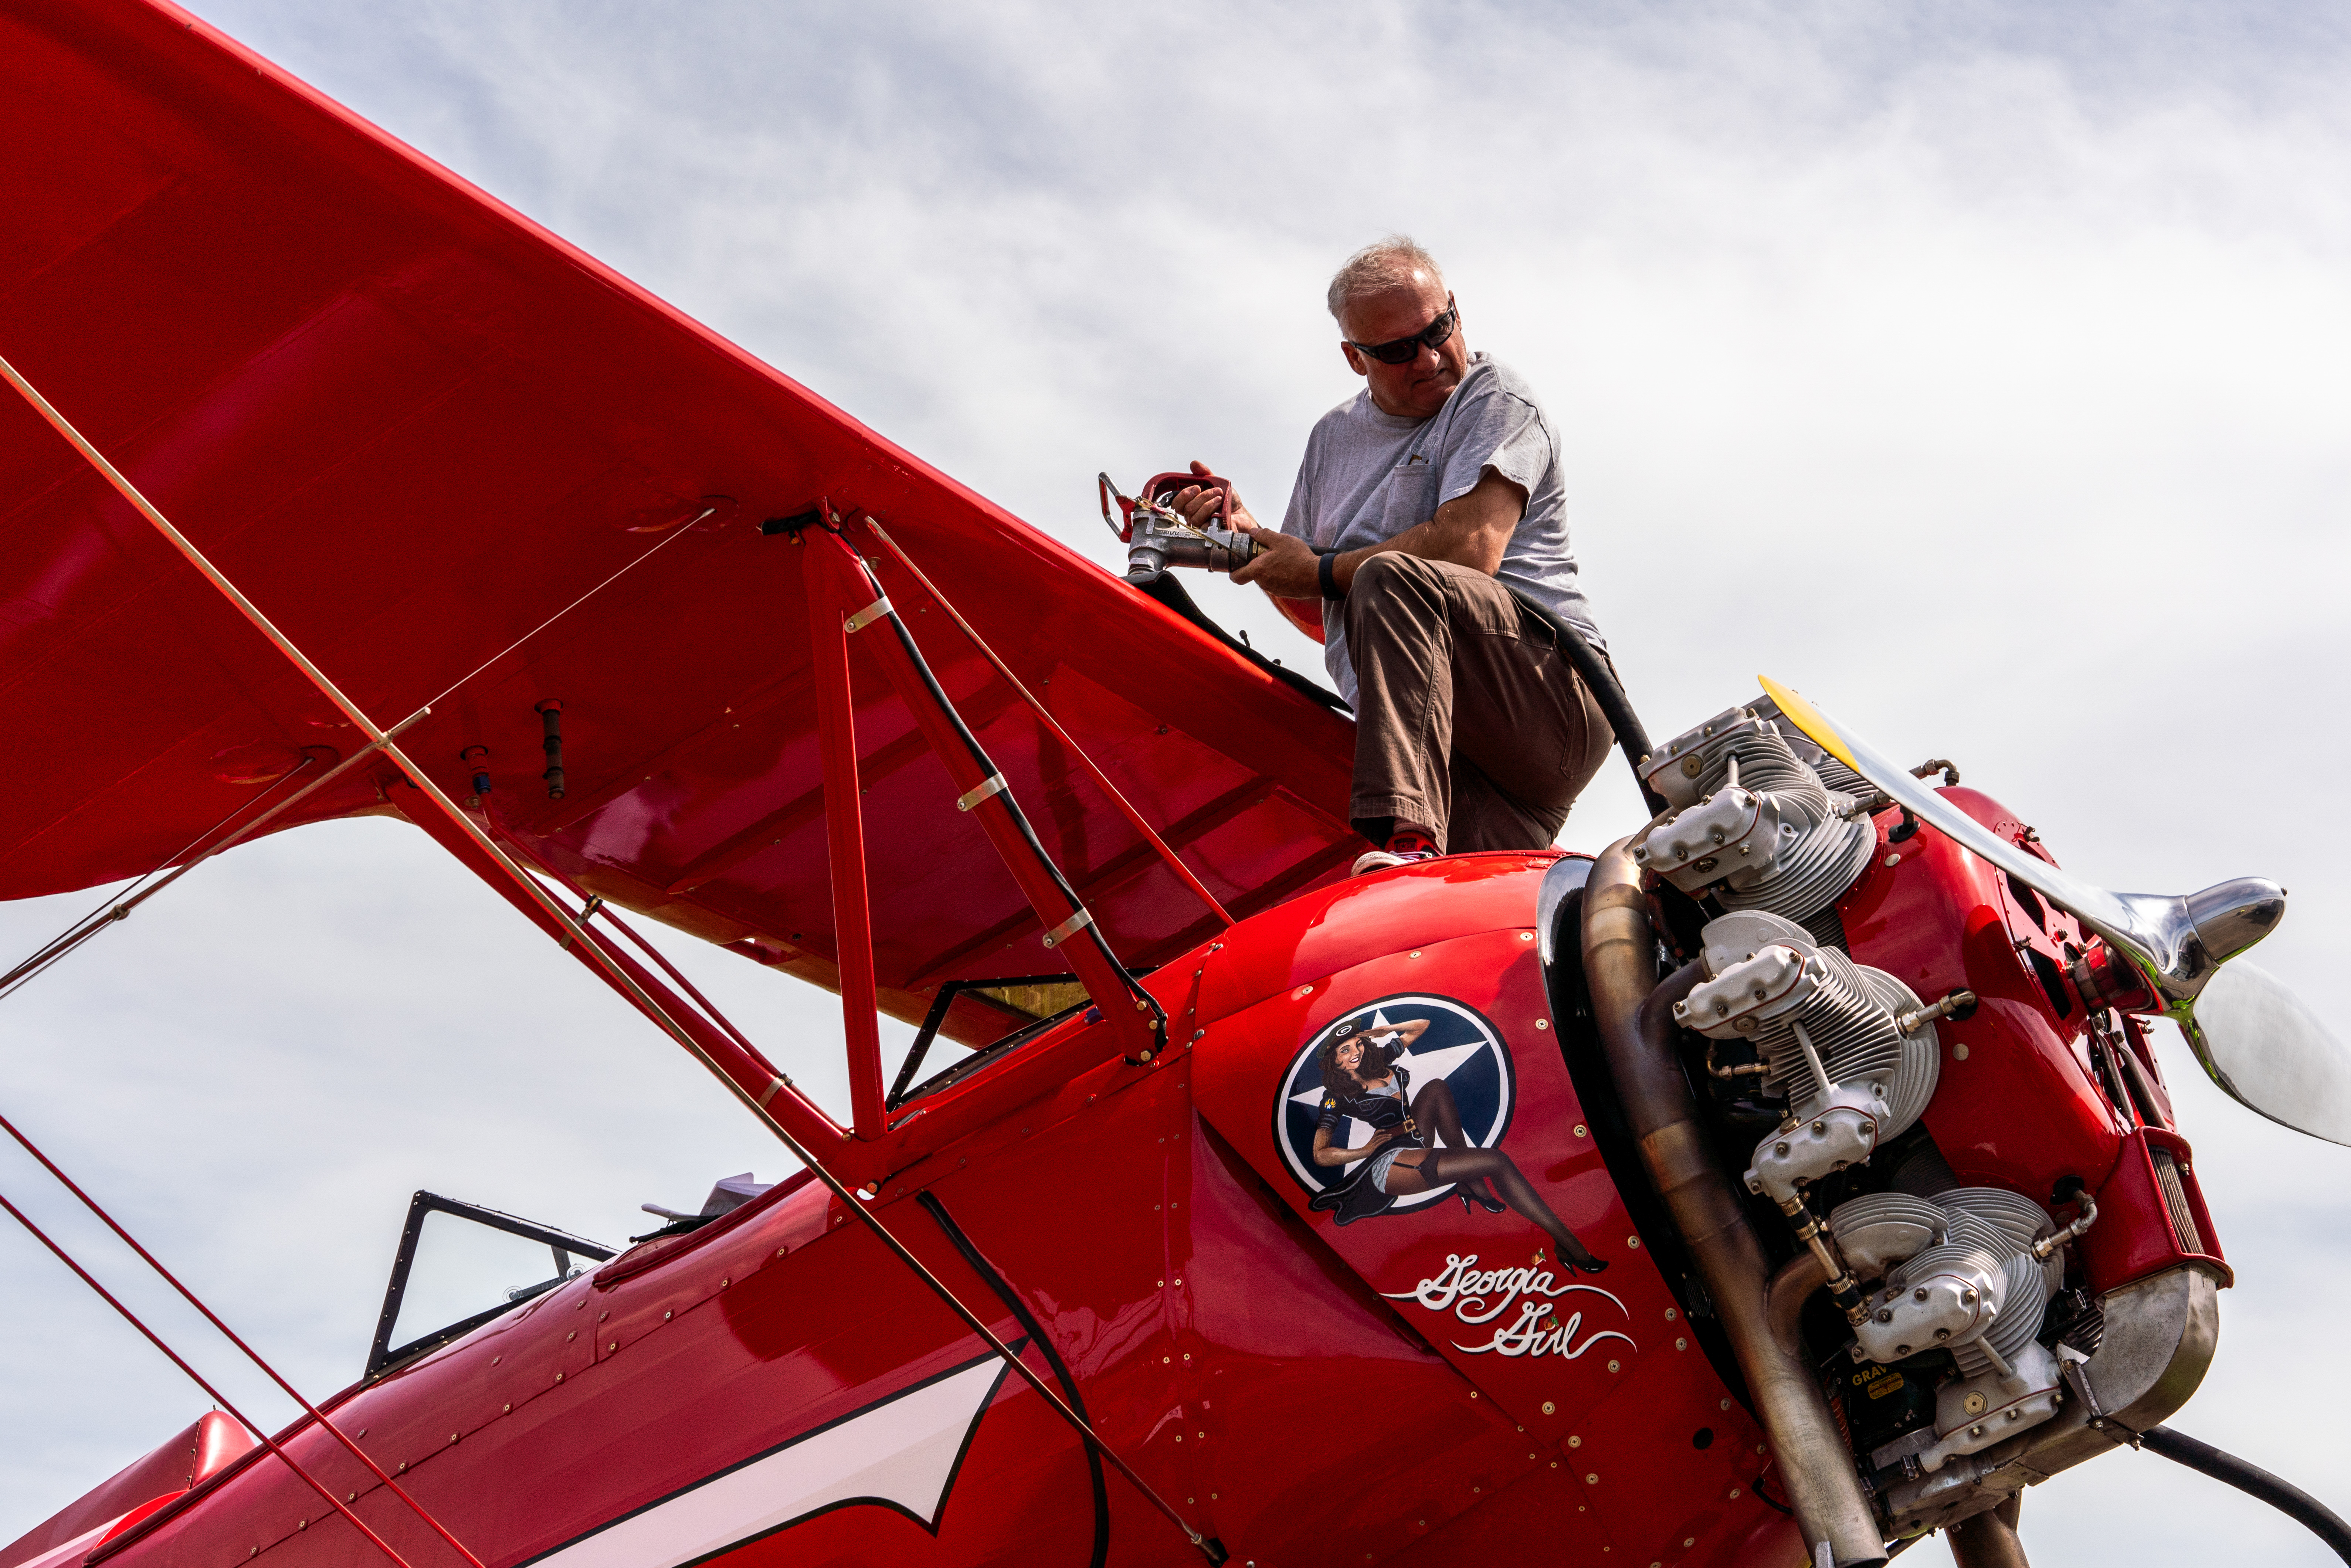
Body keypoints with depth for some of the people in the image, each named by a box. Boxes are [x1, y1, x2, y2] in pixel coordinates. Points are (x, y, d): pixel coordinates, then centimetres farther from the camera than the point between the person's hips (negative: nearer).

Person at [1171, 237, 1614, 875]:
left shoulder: (1495, 401, 2)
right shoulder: (1333, 437, 22)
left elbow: (1471, 547, -15)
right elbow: (1319, 613, 29)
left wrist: (1320, 570, -5)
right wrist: (1247, 536, 12)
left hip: (1554, 697, -5)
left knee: (1390, 579, -33)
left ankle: (1411, 839, -44)